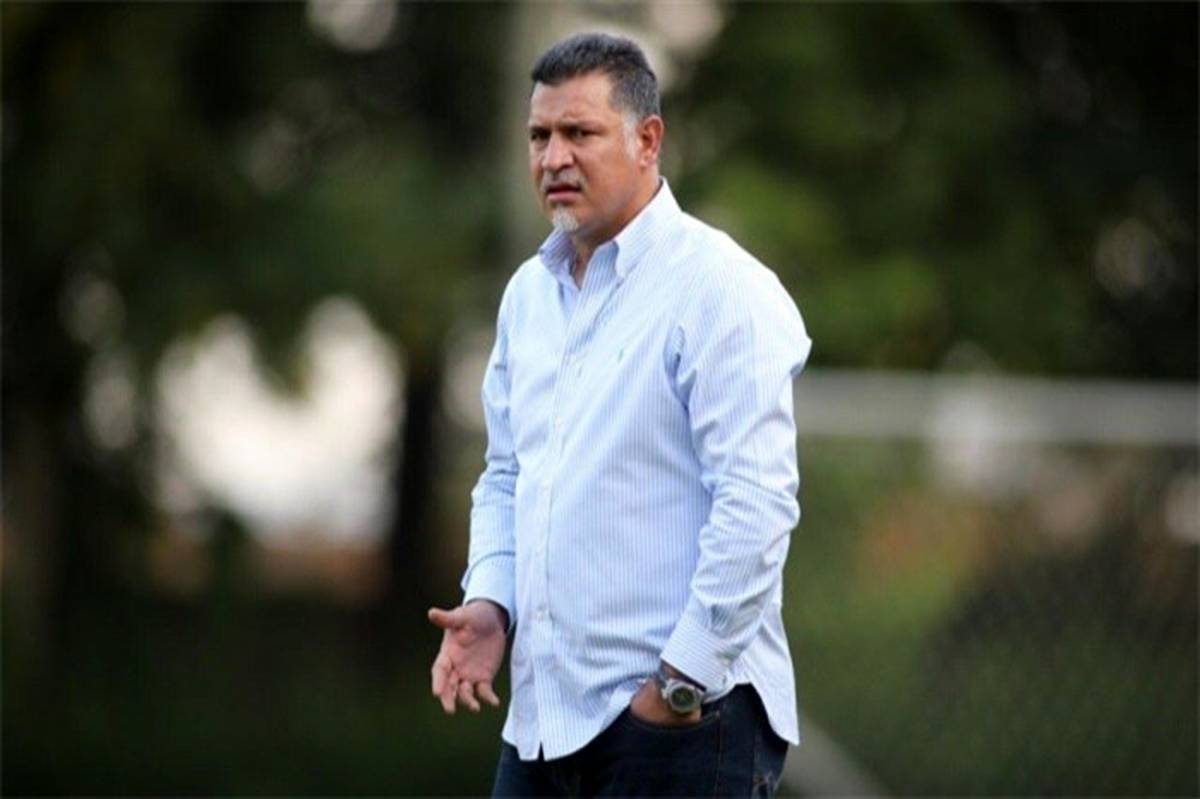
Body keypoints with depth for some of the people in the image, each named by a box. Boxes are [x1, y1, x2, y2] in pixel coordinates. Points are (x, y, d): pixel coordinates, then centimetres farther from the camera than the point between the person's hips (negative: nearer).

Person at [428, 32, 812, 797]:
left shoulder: (720, 289, -10)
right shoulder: (530, 292, 15)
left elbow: (757, 503, -17)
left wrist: (683, 681, -17)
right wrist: (489, 601, 6)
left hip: (683, 712, -8)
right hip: (545, 712, 8)